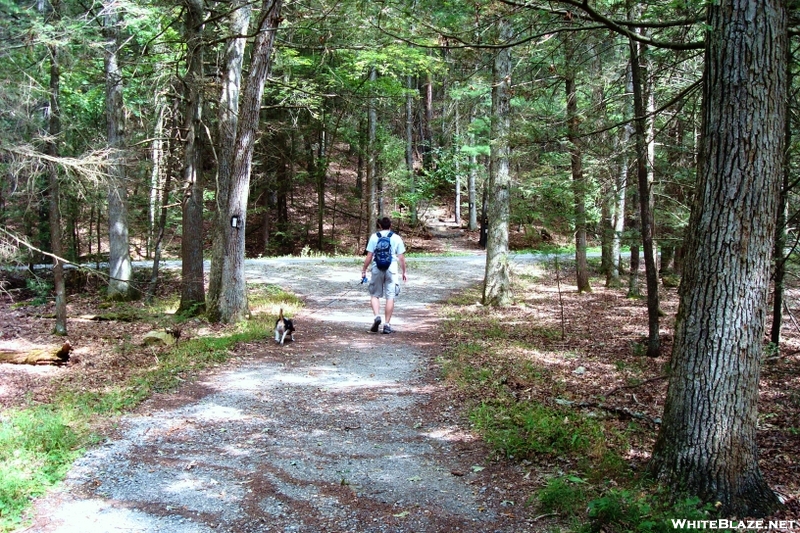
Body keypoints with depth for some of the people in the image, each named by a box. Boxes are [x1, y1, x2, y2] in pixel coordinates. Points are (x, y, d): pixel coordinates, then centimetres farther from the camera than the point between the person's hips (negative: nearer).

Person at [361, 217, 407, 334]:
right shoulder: (396, 238, 5)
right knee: (390, 297, 2)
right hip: (391, 269, 0)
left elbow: (369, 256, 0)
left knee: (375, 295, 11)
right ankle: (387, 324, 2)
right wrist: (403, 272, 14)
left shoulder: (374, 237, 2)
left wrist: (364, 270, 8)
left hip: (377, 269, 0)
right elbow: (401, 257, 4)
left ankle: (377, 316, -10)